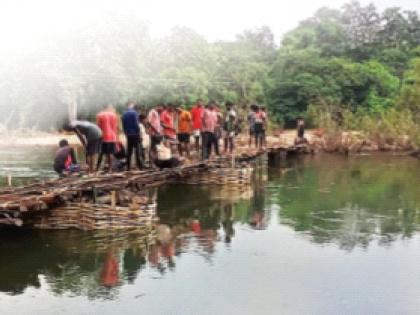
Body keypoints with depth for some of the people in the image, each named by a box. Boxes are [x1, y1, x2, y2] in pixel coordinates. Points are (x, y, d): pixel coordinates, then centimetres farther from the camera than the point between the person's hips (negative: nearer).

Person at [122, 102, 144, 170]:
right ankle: (140, 165, -6)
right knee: (137, 151, -4)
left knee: (129, 151, 8)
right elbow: (136, 124, -13)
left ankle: (128, 167, 7)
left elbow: (123, 126, 12)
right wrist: (139, 133, -8)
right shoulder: (134, 113, -8)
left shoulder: (124, 114, 10)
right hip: (135, 134, -6)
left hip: (128, 135, 6)